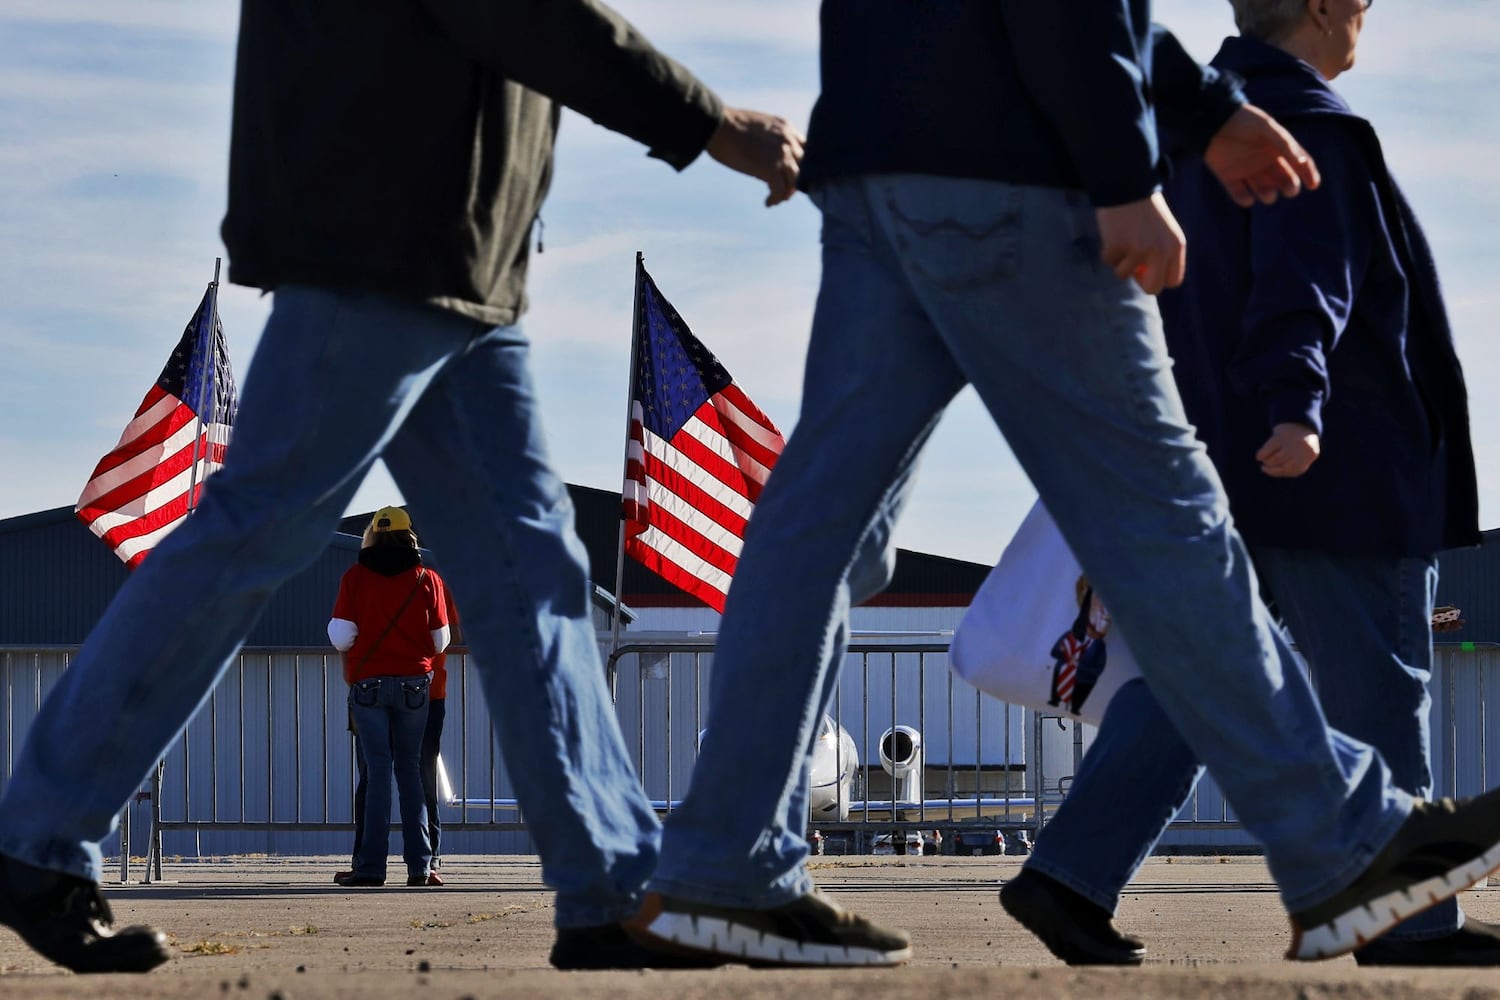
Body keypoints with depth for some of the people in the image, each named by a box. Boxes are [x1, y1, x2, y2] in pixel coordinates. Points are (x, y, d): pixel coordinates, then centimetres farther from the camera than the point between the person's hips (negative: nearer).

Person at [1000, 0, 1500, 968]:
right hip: (1332, 476, -9)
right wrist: (1295, 408, -40)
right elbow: (1300, 286, -28)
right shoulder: (1313, 133, -14)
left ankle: (1074, 873, -6)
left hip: (1221, 471, 9)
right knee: (1375, 691, 1)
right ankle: (1408, 917, 8)